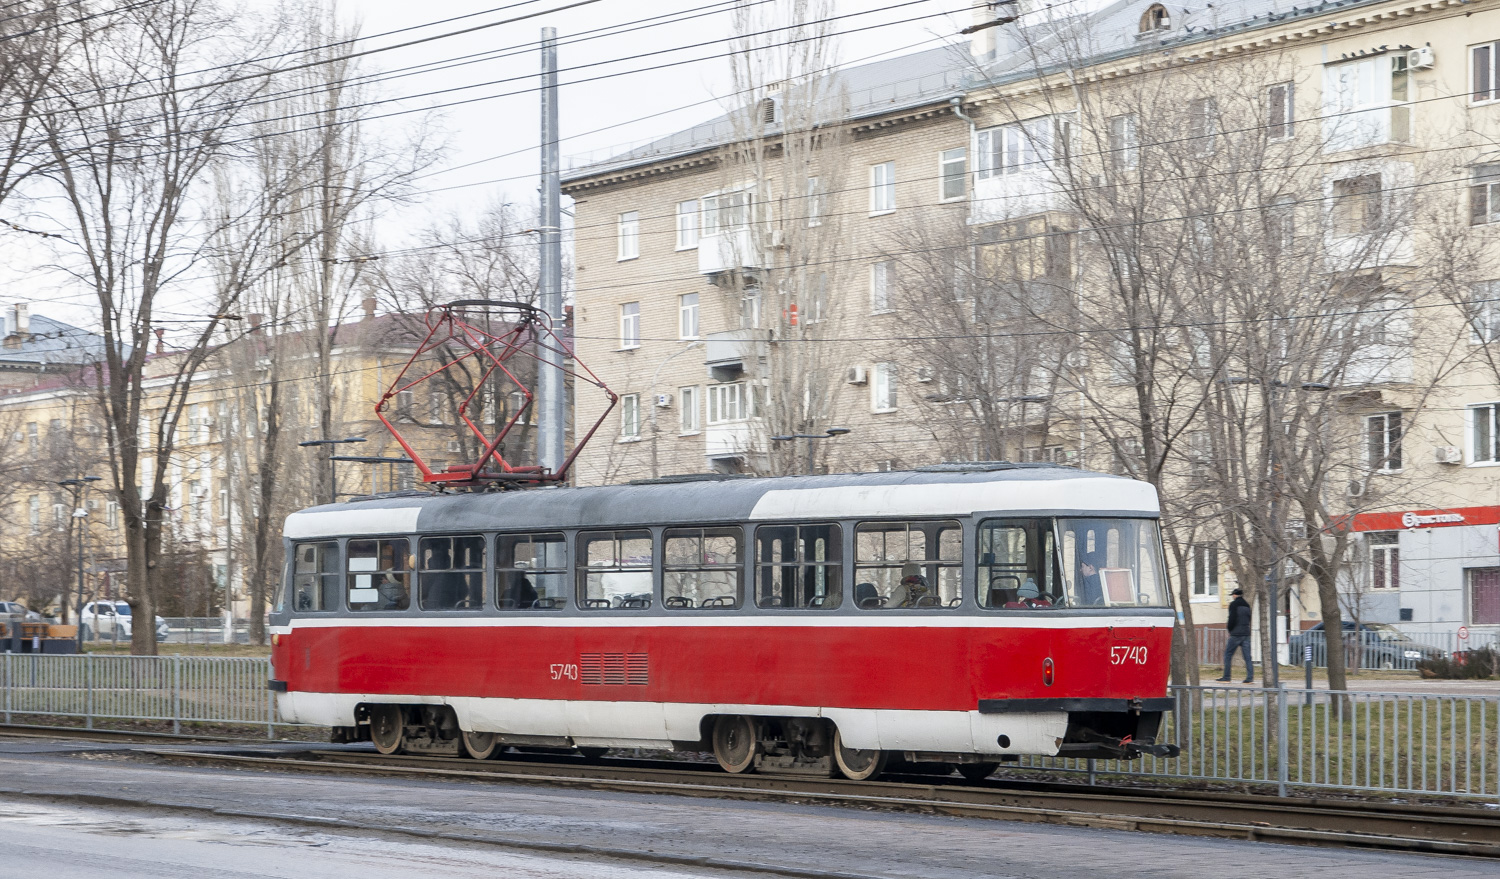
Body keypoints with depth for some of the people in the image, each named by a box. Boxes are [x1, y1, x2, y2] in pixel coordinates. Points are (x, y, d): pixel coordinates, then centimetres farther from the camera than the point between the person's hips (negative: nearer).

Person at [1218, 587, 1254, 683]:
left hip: (1236, 633, -6)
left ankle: (1226, 677, 4)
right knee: (1247, 656, 3)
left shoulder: (1233, 604, -7)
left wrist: (1229, 628, 4)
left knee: (1228, 655, 5)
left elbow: (1232, 619, -15)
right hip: (1246, 634, 6)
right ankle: (1250, 677, -5)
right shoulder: (1247, 605, 11)